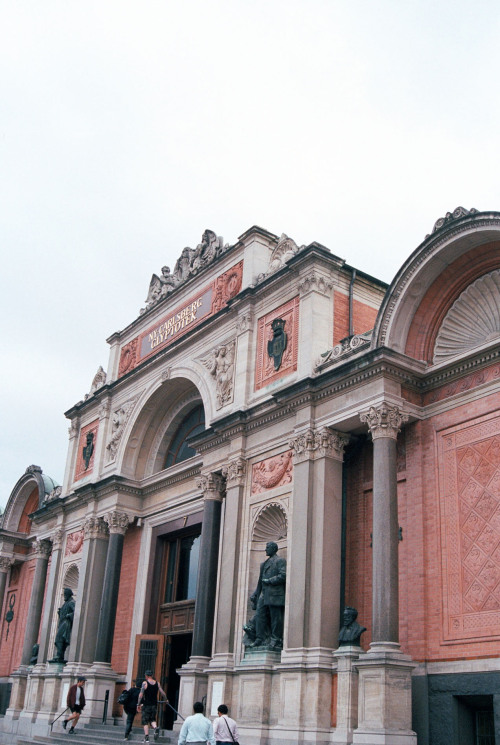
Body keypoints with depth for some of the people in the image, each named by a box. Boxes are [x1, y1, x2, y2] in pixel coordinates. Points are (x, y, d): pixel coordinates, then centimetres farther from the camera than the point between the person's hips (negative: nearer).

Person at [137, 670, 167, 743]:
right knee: (153, 719, 17)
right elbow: (163, 693, 9)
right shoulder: (157, 683, 5)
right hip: (154, 705, 4)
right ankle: (156, 727, -13)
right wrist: (166, 700, 25)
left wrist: (138, 704, -9)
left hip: (146, 705, -4)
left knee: (145, 721, 4)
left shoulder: (145, 683, -7)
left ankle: (146, 737, -2)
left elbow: (141, 694, -14)